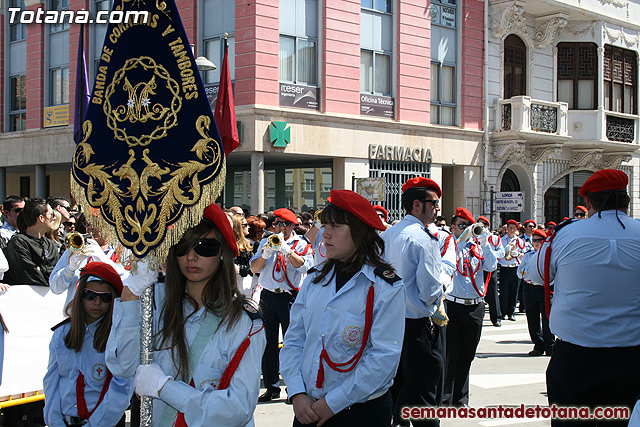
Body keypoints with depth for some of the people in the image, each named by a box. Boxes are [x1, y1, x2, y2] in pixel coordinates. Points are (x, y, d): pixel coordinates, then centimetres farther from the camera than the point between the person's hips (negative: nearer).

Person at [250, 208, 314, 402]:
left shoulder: (301, 244, 4)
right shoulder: (266, 242, 14)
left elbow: (304, 265, -14)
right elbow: (254, 268, 7)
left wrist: (286, 249, -22)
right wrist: (265, 253, -10)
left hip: (290, 297, -4)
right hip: (268, 296, 4)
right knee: (268, 342, 5)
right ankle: (272, 386, 13)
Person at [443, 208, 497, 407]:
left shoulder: (478, 246, 12)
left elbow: (491, 266, 1)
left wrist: (484, 242, -9)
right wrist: (462, 239, -22)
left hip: (475, 306, 4)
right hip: (452, 306, -4)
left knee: (466, 355, 11)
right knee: (450, 355, -4)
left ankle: (460, 398, 21)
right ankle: (444, 399, 3)